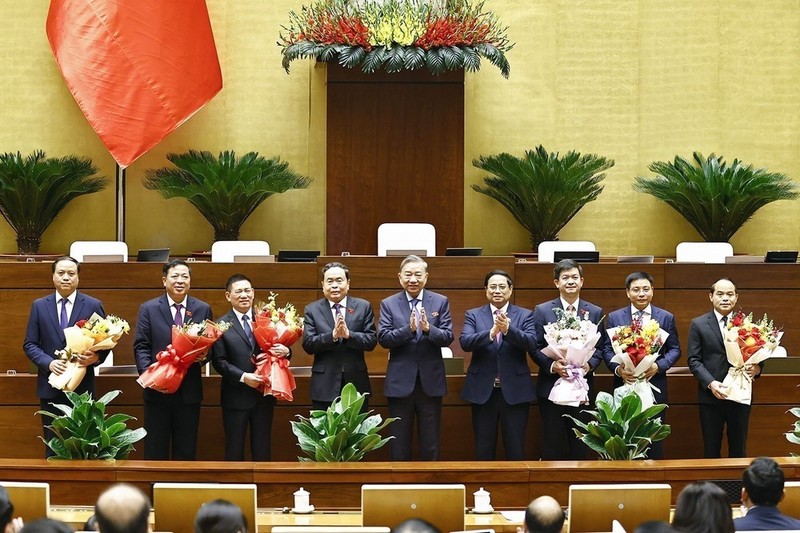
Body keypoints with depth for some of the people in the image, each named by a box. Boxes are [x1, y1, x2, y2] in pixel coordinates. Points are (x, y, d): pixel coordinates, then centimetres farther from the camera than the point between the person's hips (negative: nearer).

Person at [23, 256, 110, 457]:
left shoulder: (93, 305, 2)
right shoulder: (39, 306, 6)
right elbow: (30, 344, 5)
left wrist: (96, 357, -19)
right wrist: (49, 363, -12)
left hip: (82, 387, -1)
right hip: (51, 387, 2)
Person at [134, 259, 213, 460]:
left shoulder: (202, 309, 7)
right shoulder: (148, 309, 3)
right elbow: (141, 346, -1)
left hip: (189, 391, 1)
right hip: (157, 390, -1)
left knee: (186, 451, 7)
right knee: (155, 451, 4)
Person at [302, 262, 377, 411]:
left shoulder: (363, 307, 5)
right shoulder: (312, 310, 5)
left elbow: (372, 341, -2)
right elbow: (307, 344, -5)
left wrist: (349, 334, -21)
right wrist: (332, 336, -22)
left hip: (356, 384, 1)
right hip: (325, 387, 0)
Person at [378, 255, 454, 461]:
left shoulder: (440, 302, 4)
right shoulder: (388, 304, 3)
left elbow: (448, 337, -4)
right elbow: (383, 338, -8)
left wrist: (429, 329, -24)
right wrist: (408, 329, -23)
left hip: (431, 381, 1)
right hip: (400, 382, 0)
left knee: (430, 445, 7)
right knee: (399, 445, 6)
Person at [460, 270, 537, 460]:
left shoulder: (525, 315, 6)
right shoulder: (473, 315, 7)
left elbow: (531, 343, -11)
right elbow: (465, 342, -10)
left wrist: (508, 329, -27)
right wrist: (491, 333, -26)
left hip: (515, 391, -1)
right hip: (482, 391, 1)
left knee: (515, 448, 3)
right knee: (484, 449, 6)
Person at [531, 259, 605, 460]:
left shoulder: (595, 312, 8)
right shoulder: (542, 311, 3)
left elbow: (600, 348, 7)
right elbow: (535, 348, 0)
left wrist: (590, 365, -12)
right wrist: (552, 365, -17)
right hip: (551, 387, -1)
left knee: (580, 445, 5)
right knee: (552, 444, 1)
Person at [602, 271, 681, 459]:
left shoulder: (666, 318, 6)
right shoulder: (614, 318, 6)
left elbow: (675, 349, 6)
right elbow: (607, 349, 4)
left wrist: (658, 366, -12)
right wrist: (618, 369, -14)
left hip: (655, 385, 0)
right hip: (624, 384, 0)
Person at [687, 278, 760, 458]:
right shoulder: (698, 325, 3)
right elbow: (694, 360, -1)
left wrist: (757, 368, -14)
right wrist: (710, 383, -15)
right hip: (710, 396, -1)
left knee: (739, 449, 8)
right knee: (711, 450, 6)